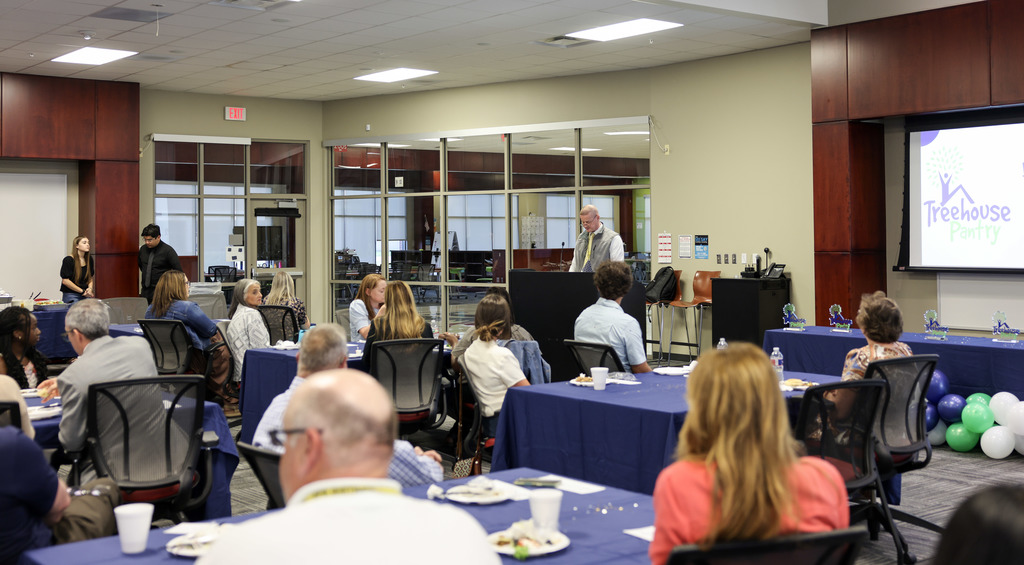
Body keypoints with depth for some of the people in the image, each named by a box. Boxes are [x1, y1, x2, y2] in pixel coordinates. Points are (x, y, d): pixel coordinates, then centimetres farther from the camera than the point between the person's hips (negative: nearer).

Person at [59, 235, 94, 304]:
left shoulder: (89, 259, 9)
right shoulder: (68, 260, -8)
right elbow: (65, 281, -11)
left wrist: (90, 288, -3)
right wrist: (82, 291, -12)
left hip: (86, 295, 5)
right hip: (71, 295, -5)